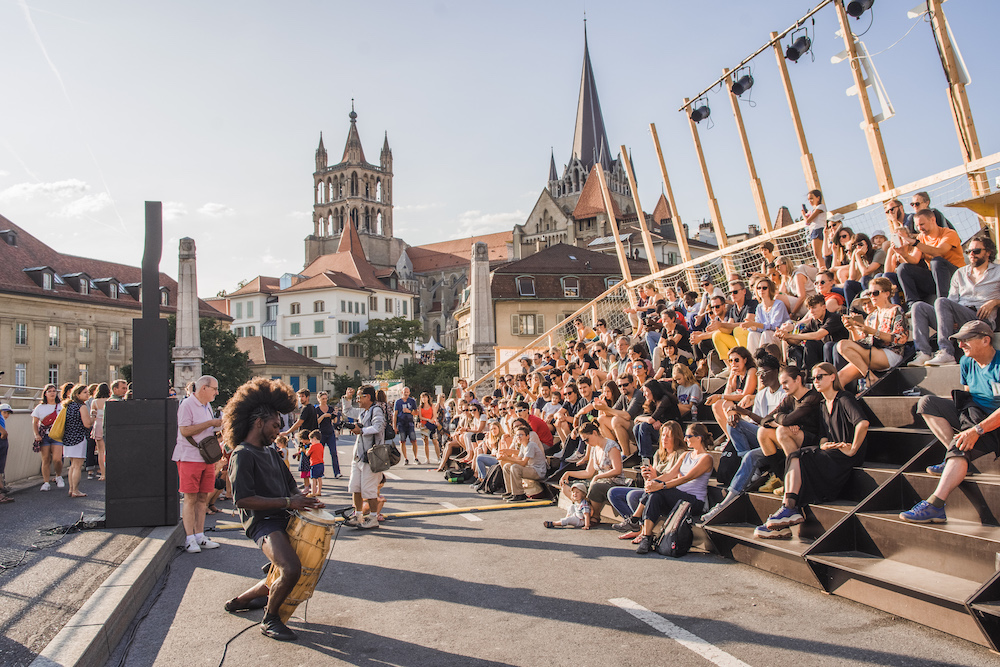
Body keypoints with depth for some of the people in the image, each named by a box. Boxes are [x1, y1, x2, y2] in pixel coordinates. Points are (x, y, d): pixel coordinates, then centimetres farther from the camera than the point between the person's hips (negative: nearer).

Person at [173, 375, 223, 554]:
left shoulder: (207, 406, 17)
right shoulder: (187, 405, -9)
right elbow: (185, 430, -19)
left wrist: (218, 429, 7)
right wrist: (210, 423, -17)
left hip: (207, 457, 8)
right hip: (189, 457, -8)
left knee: (203, 498, 8)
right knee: (190, 499, -5)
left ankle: (199, 536, 13)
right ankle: (190, 539, 0)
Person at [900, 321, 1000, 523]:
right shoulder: (967, 362, 7)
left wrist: (976, 430, -33)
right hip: (974, 415, 8)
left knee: (960, 446, -35)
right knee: (926, 403, -7)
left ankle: (935, 506, -44)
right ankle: (955, 457, -13)